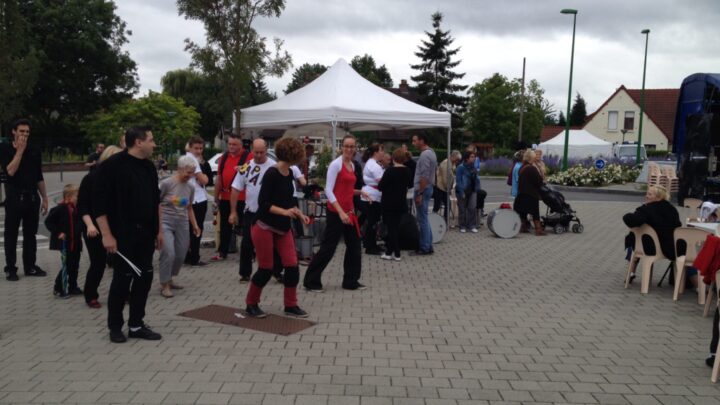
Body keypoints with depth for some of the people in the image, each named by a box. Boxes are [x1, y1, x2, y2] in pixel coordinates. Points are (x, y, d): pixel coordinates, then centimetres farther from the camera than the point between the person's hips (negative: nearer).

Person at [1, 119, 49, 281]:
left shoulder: (34, 151, 8)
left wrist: (44, 198, 10)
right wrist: (20, 150, -15)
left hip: (32, 197, 4)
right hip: (14, 197, -4)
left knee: (30, 233, 9)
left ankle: (30, 266, 17)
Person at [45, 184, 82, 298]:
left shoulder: (76, 208, 6)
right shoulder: (60, 209, -15)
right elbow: (48, 221, -13)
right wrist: (58, 233, -16)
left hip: (76, 242, 8)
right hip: (65, 242, -8)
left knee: (75, 265, 13)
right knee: (66, 266, -5)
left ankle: (73, 287, 24)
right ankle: (59, 288, 7)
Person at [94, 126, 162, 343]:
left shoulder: (149, 167, 11)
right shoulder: (112, 166, -12)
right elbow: (99, 203, -14)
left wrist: (159, 230, 15)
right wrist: (107, 235, -17)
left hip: (146, 234, 7)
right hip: (122, 235, -7)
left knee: (144, 278, 8)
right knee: (122, 280, 0)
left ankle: (136, 325, 20)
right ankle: (115, 327, 16)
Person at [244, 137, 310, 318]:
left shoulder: (289, 173, 7)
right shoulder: (271, 173, -17)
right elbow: (263, 203, -20)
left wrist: (300, 214, 7)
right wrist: (285, 212, -28)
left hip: (283, 228, 7)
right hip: (264, 227, -7)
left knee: (292, 266, 2)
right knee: (266, 269, -1)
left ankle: (291, 305, 15)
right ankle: (251, 304, 20)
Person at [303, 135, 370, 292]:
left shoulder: (352, 165, 12)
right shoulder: (335, 164, -12)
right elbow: (328, 190, -17)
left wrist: (360, 192, 8)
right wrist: (340, 212, -23)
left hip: (349, 211, 8)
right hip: (336, 212, -8)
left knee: (354, 246, 11)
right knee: (328, 247, -3)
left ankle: (351, 281, 23)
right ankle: (311, 281, 9)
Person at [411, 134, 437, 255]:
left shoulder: (425, 155, -17)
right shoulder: (431, 152, 14)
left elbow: (424, 177, -22)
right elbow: (436, 168, 19)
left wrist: (420, 194, -21)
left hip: (423, 189, -10)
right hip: (428, 187, 10)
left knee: (422, 219, -5)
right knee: (424, 218, 15)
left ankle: (425, 247, -1)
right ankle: (428, 245, 19)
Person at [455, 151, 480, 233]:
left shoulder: (474, 167, 8)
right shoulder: (461, 167, -11)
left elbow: (476, 179, 16)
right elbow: (458, 180, -13)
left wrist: (477, 189, 6)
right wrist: (461, 192, -18)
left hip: (472, 191, 5)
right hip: (463, 191, -5)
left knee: (472, 208, -2)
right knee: (462, 209, 5)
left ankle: (472, 226, 6)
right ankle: (462, 226, 16)